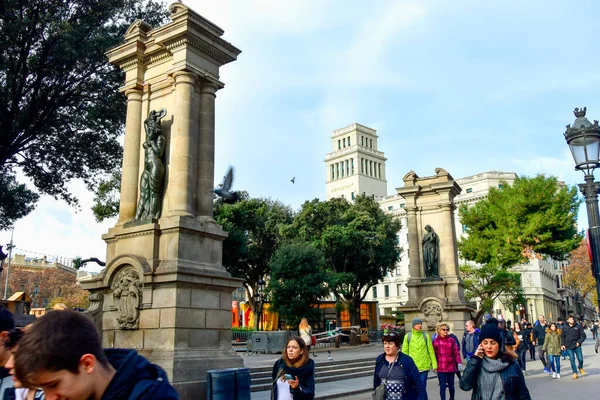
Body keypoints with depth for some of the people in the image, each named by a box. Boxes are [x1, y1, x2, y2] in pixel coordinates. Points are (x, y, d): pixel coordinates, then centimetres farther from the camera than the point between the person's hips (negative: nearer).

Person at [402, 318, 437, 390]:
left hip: (424, 367, 0)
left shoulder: (426, 336, 2)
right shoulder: (408, 336, 1)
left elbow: (431, 351, 4)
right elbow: (404, 351, 3)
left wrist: (434, 364, 2)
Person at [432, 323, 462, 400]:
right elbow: (433, 354, 2)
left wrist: (459, 362, -13)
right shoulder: (435, 341, -1)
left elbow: (456, 352, -2)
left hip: (451, 367, 1)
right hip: (440, 368, -1)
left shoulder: (452, 340, 1)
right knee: (442, 386, -2)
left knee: (451, 385, 13)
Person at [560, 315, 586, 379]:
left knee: (580, 359, 2)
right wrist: (563, 344, 0)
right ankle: (575, 373, 11)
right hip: (569, 347, 0)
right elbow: (562, 337, 10)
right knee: (572, 360, 1)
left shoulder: (578, 326, -2)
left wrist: (579, 342, -11)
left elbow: (583, 336, 1)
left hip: (577, 346, 0)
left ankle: (581, 368, 34)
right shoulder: (564, 327, 2)